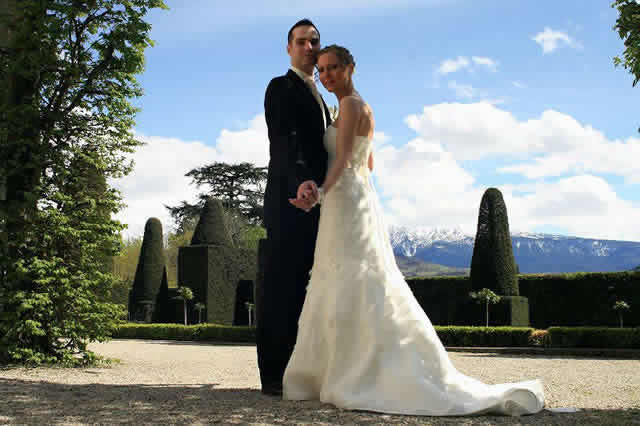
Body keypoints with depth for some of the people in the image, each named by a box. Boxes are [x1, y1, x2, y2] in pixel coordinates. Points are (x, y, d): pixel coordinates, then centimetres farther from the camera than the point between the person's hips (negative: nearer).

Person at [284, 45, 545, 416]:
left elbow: (343, 159, -24)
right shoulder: (362, 108, 17)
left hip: (347, 207, -10)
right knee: (343, 298, 11)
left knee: (361, 297, -10)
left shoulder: (351, 104, -10)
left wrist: (321, 192, -41)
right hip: (357, 203, 10)